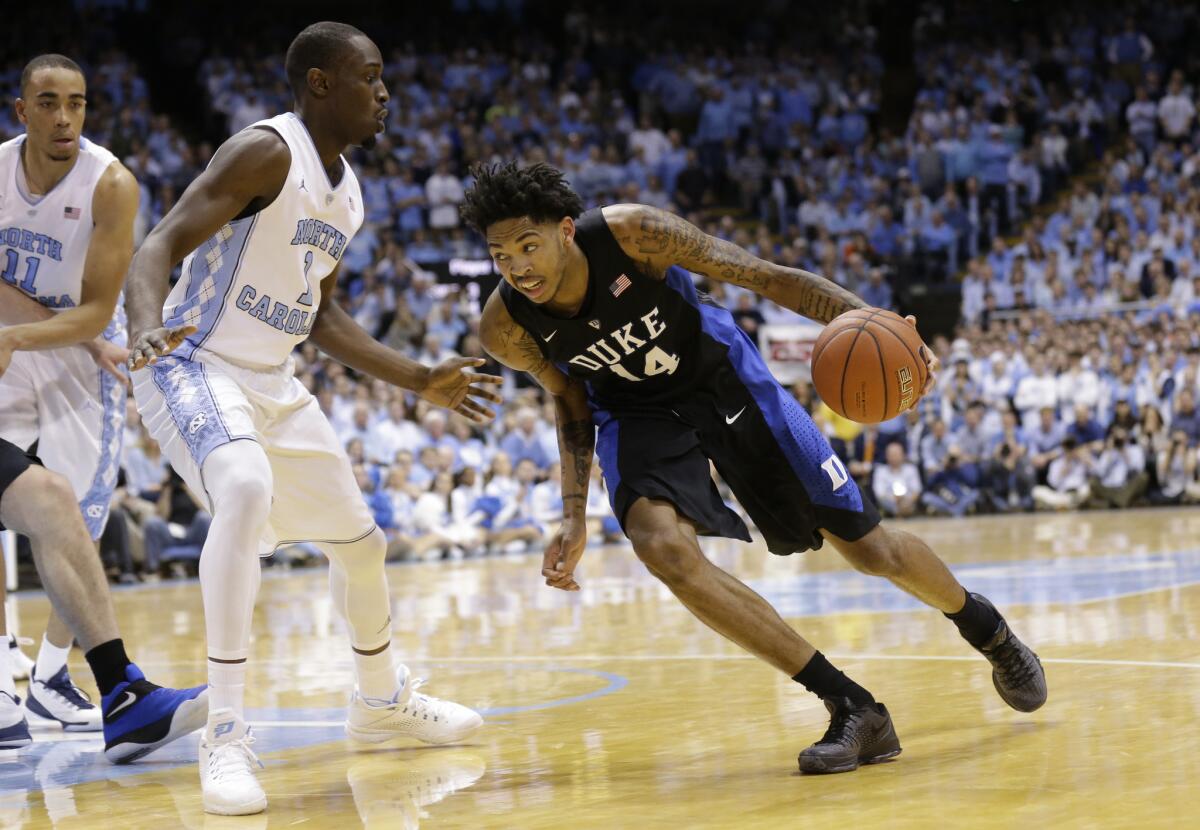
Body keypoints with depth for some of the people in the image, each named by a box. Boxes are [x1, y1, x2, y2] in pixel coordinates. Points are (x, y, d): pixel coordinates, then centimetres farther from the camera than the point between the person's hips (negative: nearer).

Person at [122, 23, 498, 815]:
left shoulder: (348, 192, 10)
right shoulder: (266, 152, -17)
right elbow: (159, 249, -25)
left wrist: (420, 379, 20)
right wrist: (149, 328, -45)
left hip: (275, 384, 9)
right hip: (196, 368, -9)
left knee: (359, 536, 17)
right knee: (247, 490, -37)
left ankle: (383, 700, 44)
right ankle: (226, 735, -32)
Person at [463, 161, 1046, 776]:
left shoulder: (630, 233, -32)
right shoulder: (506, 330, -22)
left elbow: (766, 279, -25)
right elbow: (571, 401, -1)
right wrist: (574, 517, -8)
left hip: (723, 378, -1)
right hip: (637, 410, 1)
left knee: (869, 548, 3)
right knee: (661, 545, -30)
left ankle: (985, 627, 38)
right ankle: (852, 708, -20)